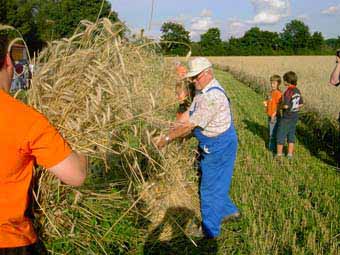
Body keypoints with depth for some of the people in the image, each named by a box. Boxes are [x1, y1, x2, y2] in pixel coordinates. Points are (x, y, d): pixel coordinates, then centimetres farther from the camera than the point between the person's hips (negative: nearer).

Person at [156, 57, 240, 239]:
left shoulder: (213, 96, -27)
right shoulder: (202, 91, 6)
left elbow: (191, 125, -25)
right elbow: (188, 116, 6)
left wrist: (168, 138, -17)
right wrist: (167, 132, -2)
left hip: (219, 146, -10)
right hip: (212, 145, 10)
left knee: (210, 187, 3)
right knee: (215, 182, 22)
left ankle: (209, 230, 18)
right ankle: (229, 211, 41)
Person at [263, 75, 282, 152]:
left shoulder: (278, 93, -18)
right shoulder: (272, 92, 9)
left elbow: (278, 105, -20)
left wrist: (274, 115, -22)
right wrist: (266, 103, 1)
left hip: (275, 116, -9)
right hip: (270, 115, 9)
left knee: (273, 133, -1)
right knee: (271, 132, 18)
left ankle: (273, 148, 9)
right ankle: (271, 146, 29)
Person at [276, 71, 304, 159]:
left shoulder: (288, 91, -21)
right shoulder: (297, 91, 4)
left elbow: (286, 105, -26)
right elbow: (301, 104, 12)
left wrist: (281, 106, -7)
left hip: (286, 118, -7)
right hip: (295, 117, 8)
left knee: (281, 135, 5)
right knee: (291, 135, 15)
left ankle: (279, 154, 11)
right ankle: (290, 154, 19)